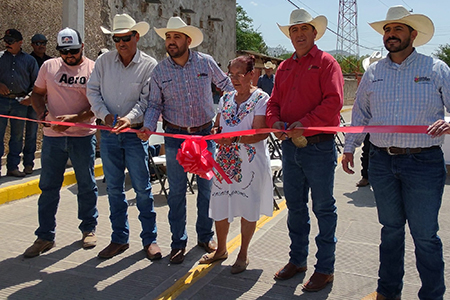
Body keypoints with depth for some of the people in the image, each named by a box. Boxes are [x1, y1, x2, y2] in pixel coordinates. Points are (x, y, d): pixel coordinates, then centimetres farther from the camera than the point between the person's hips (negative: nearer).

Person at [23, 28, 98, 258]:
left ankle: (88, 229, 27)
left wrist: (75, 118, -21)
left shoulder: (94, 69, -1)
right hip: (52, 137, 2)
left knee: (87, 186, 9)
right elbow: (37, 94, 14)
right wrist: (42, 113, -7)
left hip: (83, 136, -2)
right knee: (48, 187, 6)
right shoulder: (49, 66, 7)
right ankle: (45, 236, 18)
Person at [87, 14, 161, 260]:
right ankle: (119, 238, 22)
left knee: (142, 188, 1)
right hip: (109, 133, 3)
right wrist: (106, 115, -9)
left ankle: (149, 239, 14)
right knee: (114, 188, 10)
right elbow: (92, 90, 6)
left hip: (135, 133, -3)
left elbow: (147, 99, -10)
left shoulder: (149, 65, -3)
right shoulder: (104, 61, 6)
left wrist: (130, 118, -26)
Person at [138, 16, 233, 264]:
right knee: (177, 191, 5)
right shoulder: (160, 70, -2)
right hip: (175, 135, 0)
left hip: (205, 133, 1)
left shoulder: (205, 62, -2)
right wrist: (148, 127, -15)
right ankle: (178, 242, 18)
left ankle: (205, 236, 26)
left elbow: (225, 83, 14)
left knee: (207, 188, 8)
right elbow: (155, 104, 2)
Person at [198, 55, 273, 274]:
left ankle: (243, 254, 23)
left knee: (247, 208, 5)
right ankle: (221, 250, 31)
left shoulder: (261, 99, -6)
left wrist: (236, 138, -30)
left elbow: (261, 133, -16)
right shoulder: (226, 98, 12)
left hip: (250, 161, -5)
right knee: (220, 205, 10)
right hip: (225, 159, 6)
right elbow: (217, 126, 17)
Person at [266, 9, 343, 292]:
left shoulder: (326, 62, -4)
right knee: (295, 207, 15)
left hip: (318, 146, -6)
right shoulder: (284, 67, 15)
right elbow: (274, 102, 15)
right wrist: (276, 121, -6)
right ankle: (297, 260, 31)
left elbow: (333, 101, -16)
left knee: (324, 208, 5)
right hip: (290, 146, 6)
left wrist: (305, 123, -22)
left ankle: (325, 268, 17)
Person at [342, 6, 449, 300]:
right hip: (382, 161, 3)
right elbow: (361, 114, 17)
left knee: (425, 234, 3)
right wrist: (350, 147, 12)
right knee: (391, 229, 15)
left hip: (424, 162, -3)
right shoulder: (373, 73, 11)